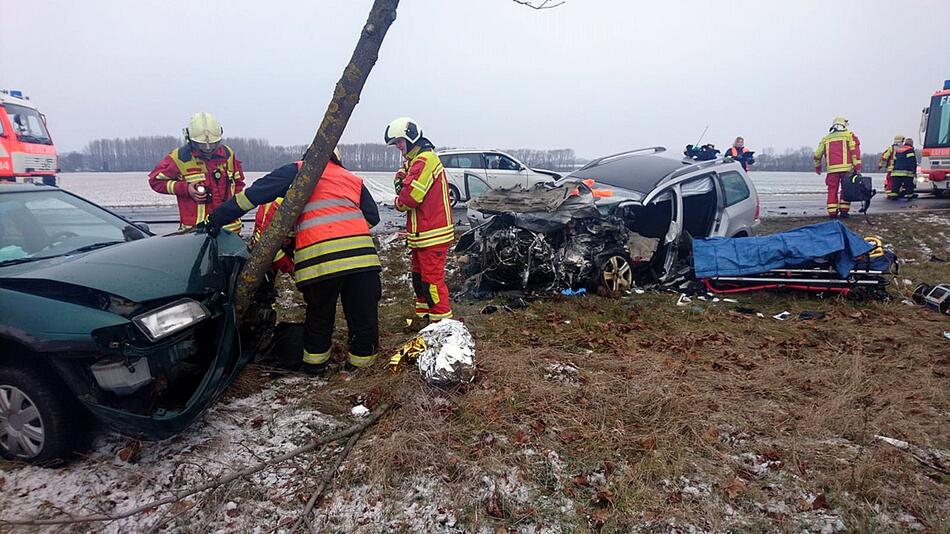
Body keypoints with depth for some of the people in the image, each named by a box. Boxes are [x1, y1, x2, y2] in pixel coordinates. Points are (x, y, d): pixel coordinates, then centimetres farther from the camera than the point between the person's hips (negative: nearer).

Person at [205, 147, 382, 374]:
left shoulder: (298, 171, 16)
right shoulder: (354, 179, 25)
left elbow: (255, 193, 10)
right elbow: (373, 216, 23)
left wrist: (218, 217, 13)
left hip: (318, 257, -1)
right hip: (361, 252, 1)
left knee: (319, 313, 18)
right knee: (364, 312, 12)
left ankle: (315, 361, 32)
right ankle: (362, 358, 24)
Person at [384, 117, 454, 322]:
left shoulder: (425, 159, -16)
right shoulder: (414, 160, 19)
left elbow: (411, 196, -22)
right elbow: (402, 185, 14)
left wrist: (398, 202, -1)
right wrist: (401, 178, -8)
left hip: (432, 234, -11)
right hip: (421, 234, 11)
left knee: (432, 279, -7)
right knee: (419, 277, 18)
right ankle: (423, 317, 30)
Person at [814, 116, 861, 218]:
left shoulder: (826, 138, 17)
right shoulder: (849, 135, 7)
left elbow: (817, 154, 17)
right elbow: (855, 150, -5)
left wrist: (817, 167, 33)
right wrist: (857, 166, -6)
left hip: (832, 169, 2)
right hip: (846, 168, -2)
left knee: (832, 190, 8)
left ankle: (832, 212, 6)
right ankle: (844, 211, 7)